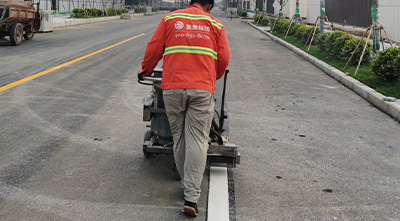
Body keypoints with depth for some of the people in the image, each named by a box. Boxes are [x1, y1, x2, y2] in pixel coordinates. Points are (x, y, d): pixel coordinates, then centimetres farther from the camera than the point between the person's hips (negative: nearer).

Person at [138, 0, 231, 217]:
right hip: (202, 89, -1)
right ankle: (191, 197, -7)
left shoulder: (170, 18, 11)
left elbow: (154, 48, 8)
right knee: (197, 140, -2)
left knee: (179, 138, 14)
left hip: (172, 87, 1)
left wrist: (145, 70, 25)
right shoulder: (215, 24, 11)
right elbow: (224, 58, 9)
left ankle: (187, 185, 24)